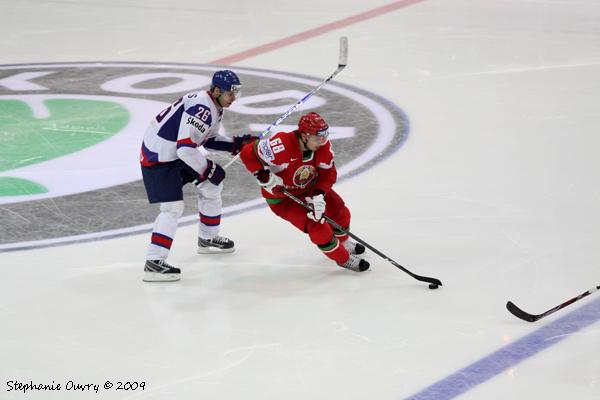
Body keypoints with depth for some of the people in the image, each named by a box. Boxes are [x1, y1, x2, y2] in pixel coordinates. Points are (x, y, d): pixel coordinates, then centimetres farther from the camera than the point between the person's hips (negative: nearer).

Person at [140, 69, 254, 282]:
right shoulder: (201, 108, -27)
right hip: (158, 156, -11)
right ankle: (153, 262, -23)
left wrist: (237, 144, 5)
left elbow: (208, 140, 19)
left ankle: (207, 239, 36)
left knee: (212, 186, 19)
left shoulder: (214, 108, 7)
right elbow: (185, 147, -32)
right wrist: (210, 169, -21)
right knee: (173, 207, -19)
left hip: (177, 153, 11)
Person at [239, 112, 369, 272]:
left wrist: (318, 195, -25)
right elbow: (248, 153, -33)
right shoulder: (282, 146, -39)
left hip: (308, 187, 6)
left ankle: (342, 242, 44)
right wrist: (264, 176, -36)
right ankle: (343, 258, 8)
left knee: (340, 211, 11)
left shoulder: (323, 145, -20)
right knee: (316, 225, -15)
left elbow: (328, 173, -10)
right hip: (281, 196, -6)